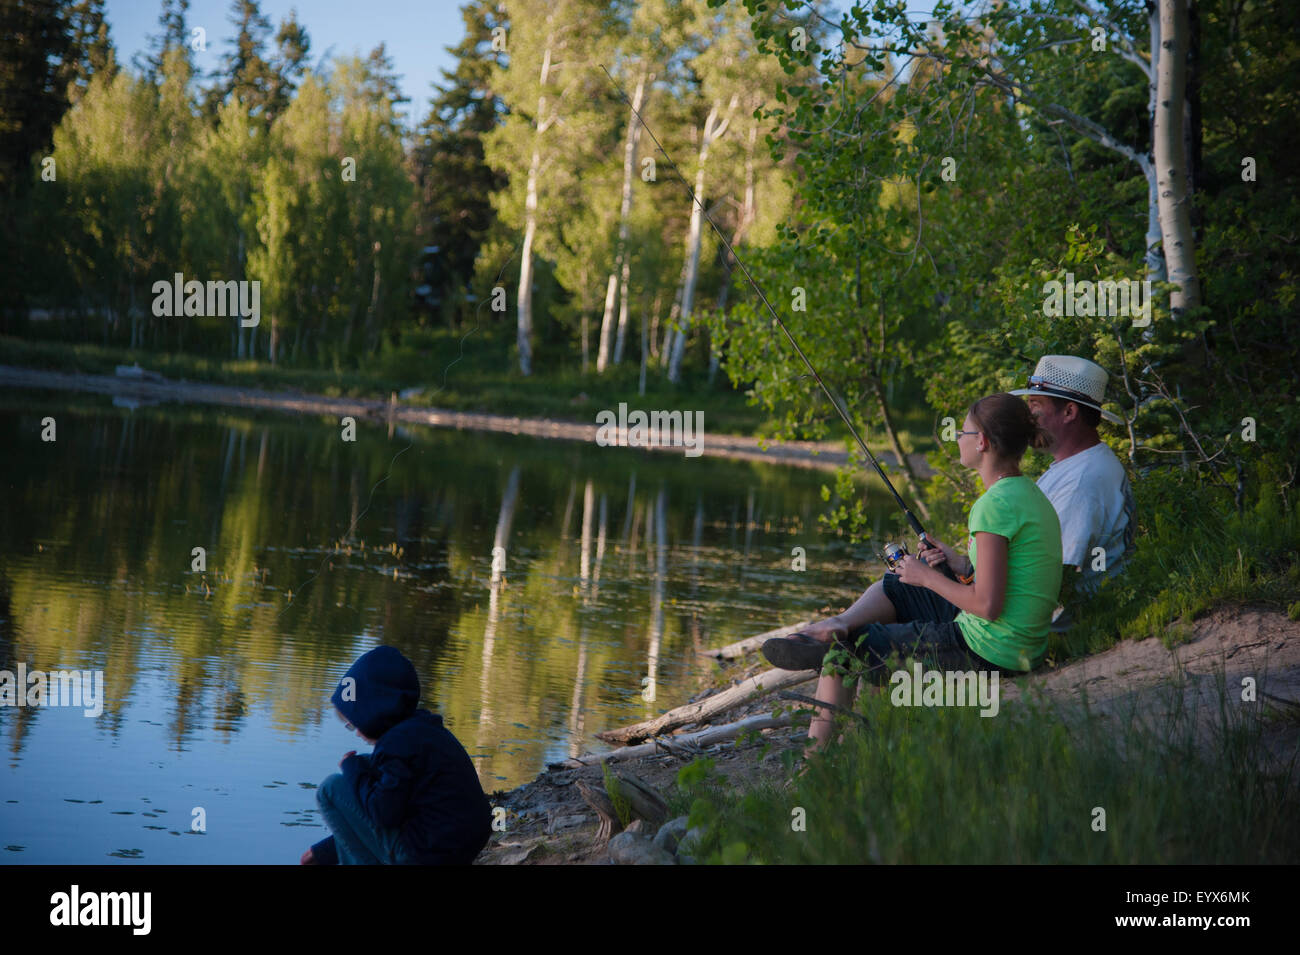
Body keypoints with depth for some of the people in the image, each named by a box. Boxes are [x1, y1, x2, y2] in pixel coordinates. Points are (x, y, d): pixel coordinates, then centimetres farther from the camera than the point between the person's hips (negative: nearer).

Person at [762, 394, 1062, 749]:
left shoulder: (996, 505, -21)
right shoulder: (1031, 494, 9)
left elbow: (988, 605, -23)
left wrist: (927, 577, -9)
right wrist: (961, 565, 8)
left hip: (987, 653, -10)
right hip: (1024, 649, 10)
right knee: (889, 588, 24)